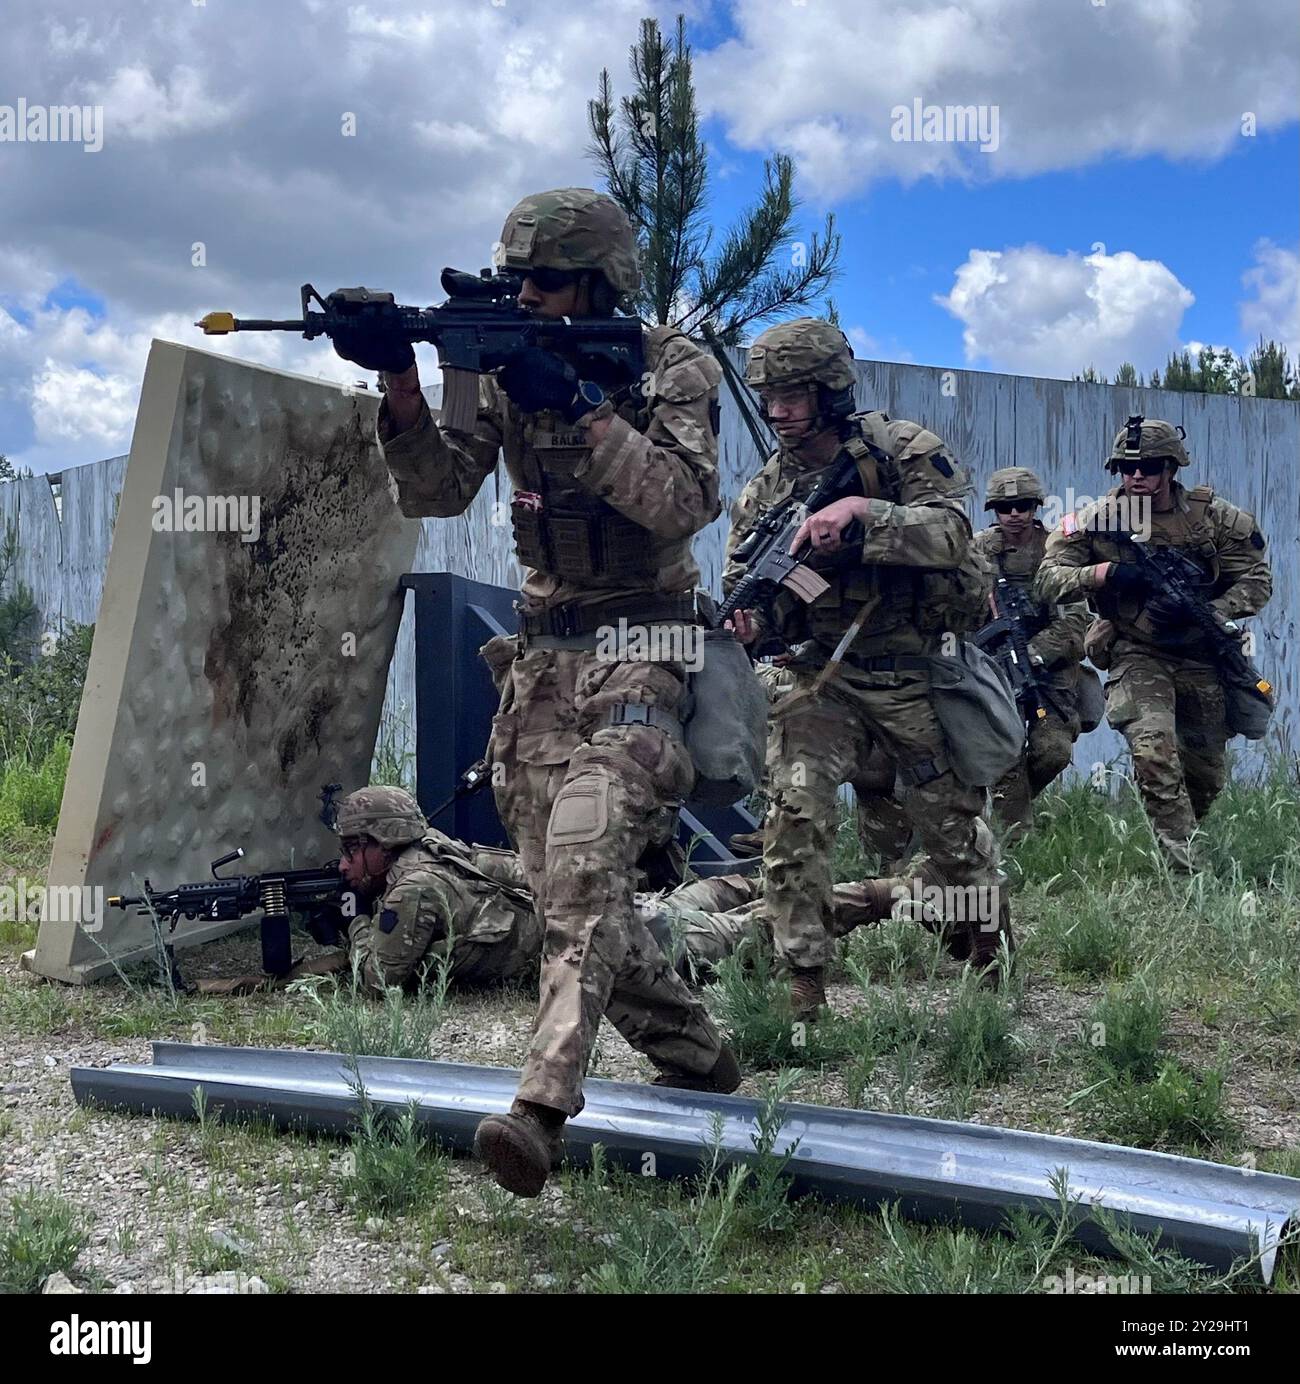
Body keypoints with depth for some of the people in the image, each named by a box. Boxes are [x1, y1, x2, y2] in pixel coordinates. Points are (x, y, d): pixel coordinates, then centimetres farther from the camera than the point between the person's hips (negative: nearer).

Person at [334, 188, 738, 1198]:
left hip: (636, 647, -6)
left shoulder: (674, 366, -3)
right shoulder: (506, 372, 9)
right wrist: (402, 384, -14)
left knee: (584, 866, -25)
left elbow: (685, 500, -18)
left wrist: (579, 405, -23)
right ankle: (697, 1056, 25)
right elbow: (436, 493, 2)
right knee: (563, 882, 7)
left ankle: (543, 1108, -30)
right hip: (541, 652, 6)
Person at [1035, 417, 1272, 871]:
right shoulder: (1098, 519, -8)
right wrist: (1102, 573, -27)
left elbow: (1257, 582, -4)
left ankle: (1182, 840, 39)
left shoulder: (1214, 517, -6)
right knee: (1153, 751, -25)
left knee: (1206, 774, 11)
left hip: (1204, 659, 2)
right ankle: (1184, 867, -19)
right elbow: (1047, 581, -10)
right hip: (1137, 655, -2)